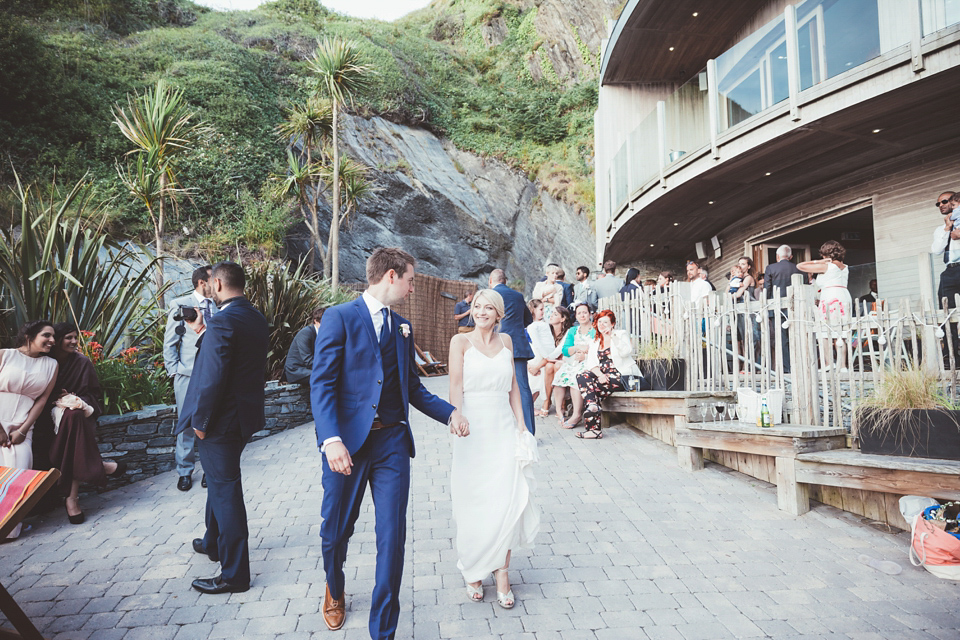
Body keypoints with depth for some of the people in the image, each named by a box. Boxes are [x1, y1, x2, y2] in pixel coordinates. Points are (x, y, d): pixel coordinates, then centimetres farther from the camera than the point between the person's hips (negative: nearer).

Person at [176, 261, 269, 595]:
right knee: (219, 481, 27)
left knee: (225, 489, 0)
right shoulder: (257, 318, 6)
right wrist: (204, 334, 15)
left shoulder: (223, 322, -22)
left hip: (222, 418, -9)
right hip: (246, 414, 9)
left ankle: (234, 573, 11)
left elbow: (214, 376, -25)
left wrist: (200, 421, -16)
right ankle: (214, 542, 46)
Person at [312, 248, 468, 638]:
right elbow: (322, 383, -13)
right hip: (348, 440, -4)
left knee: (392, 537, 2)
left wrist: (450, 412, 5)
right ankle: (335, 591, 47)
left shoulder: (402, 327, 13)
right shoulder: (340, 317, -6)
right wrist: (331, 439, -24)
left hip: (392, 442, 4)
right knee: (336, 531, 15)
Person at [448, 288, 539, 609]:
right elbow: (456, 386, -9)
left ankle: (501, 573, 9)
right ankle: (473, 572, 23)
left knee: (508, 501, -3)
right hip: (473, 429, -3)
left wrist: (520, 423, 8)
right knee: (473, 503, 5)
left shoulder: (506, 341, 10)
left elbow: (513, 386, 13)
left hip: (504, 428, 3)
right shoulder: (461, 341, -1)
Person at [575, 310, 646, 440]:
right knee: (582, 376, -25)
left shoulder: (621, 335, 9)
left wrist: (613, 336, -12)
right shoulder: (594, 342, 22)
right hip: (603, 375, 5)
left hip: (622, 375, -5)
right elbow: (591, 362, 6)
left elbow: (626, 352, -12)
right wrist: (600, 375, -13)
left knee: (595, 386, -29)